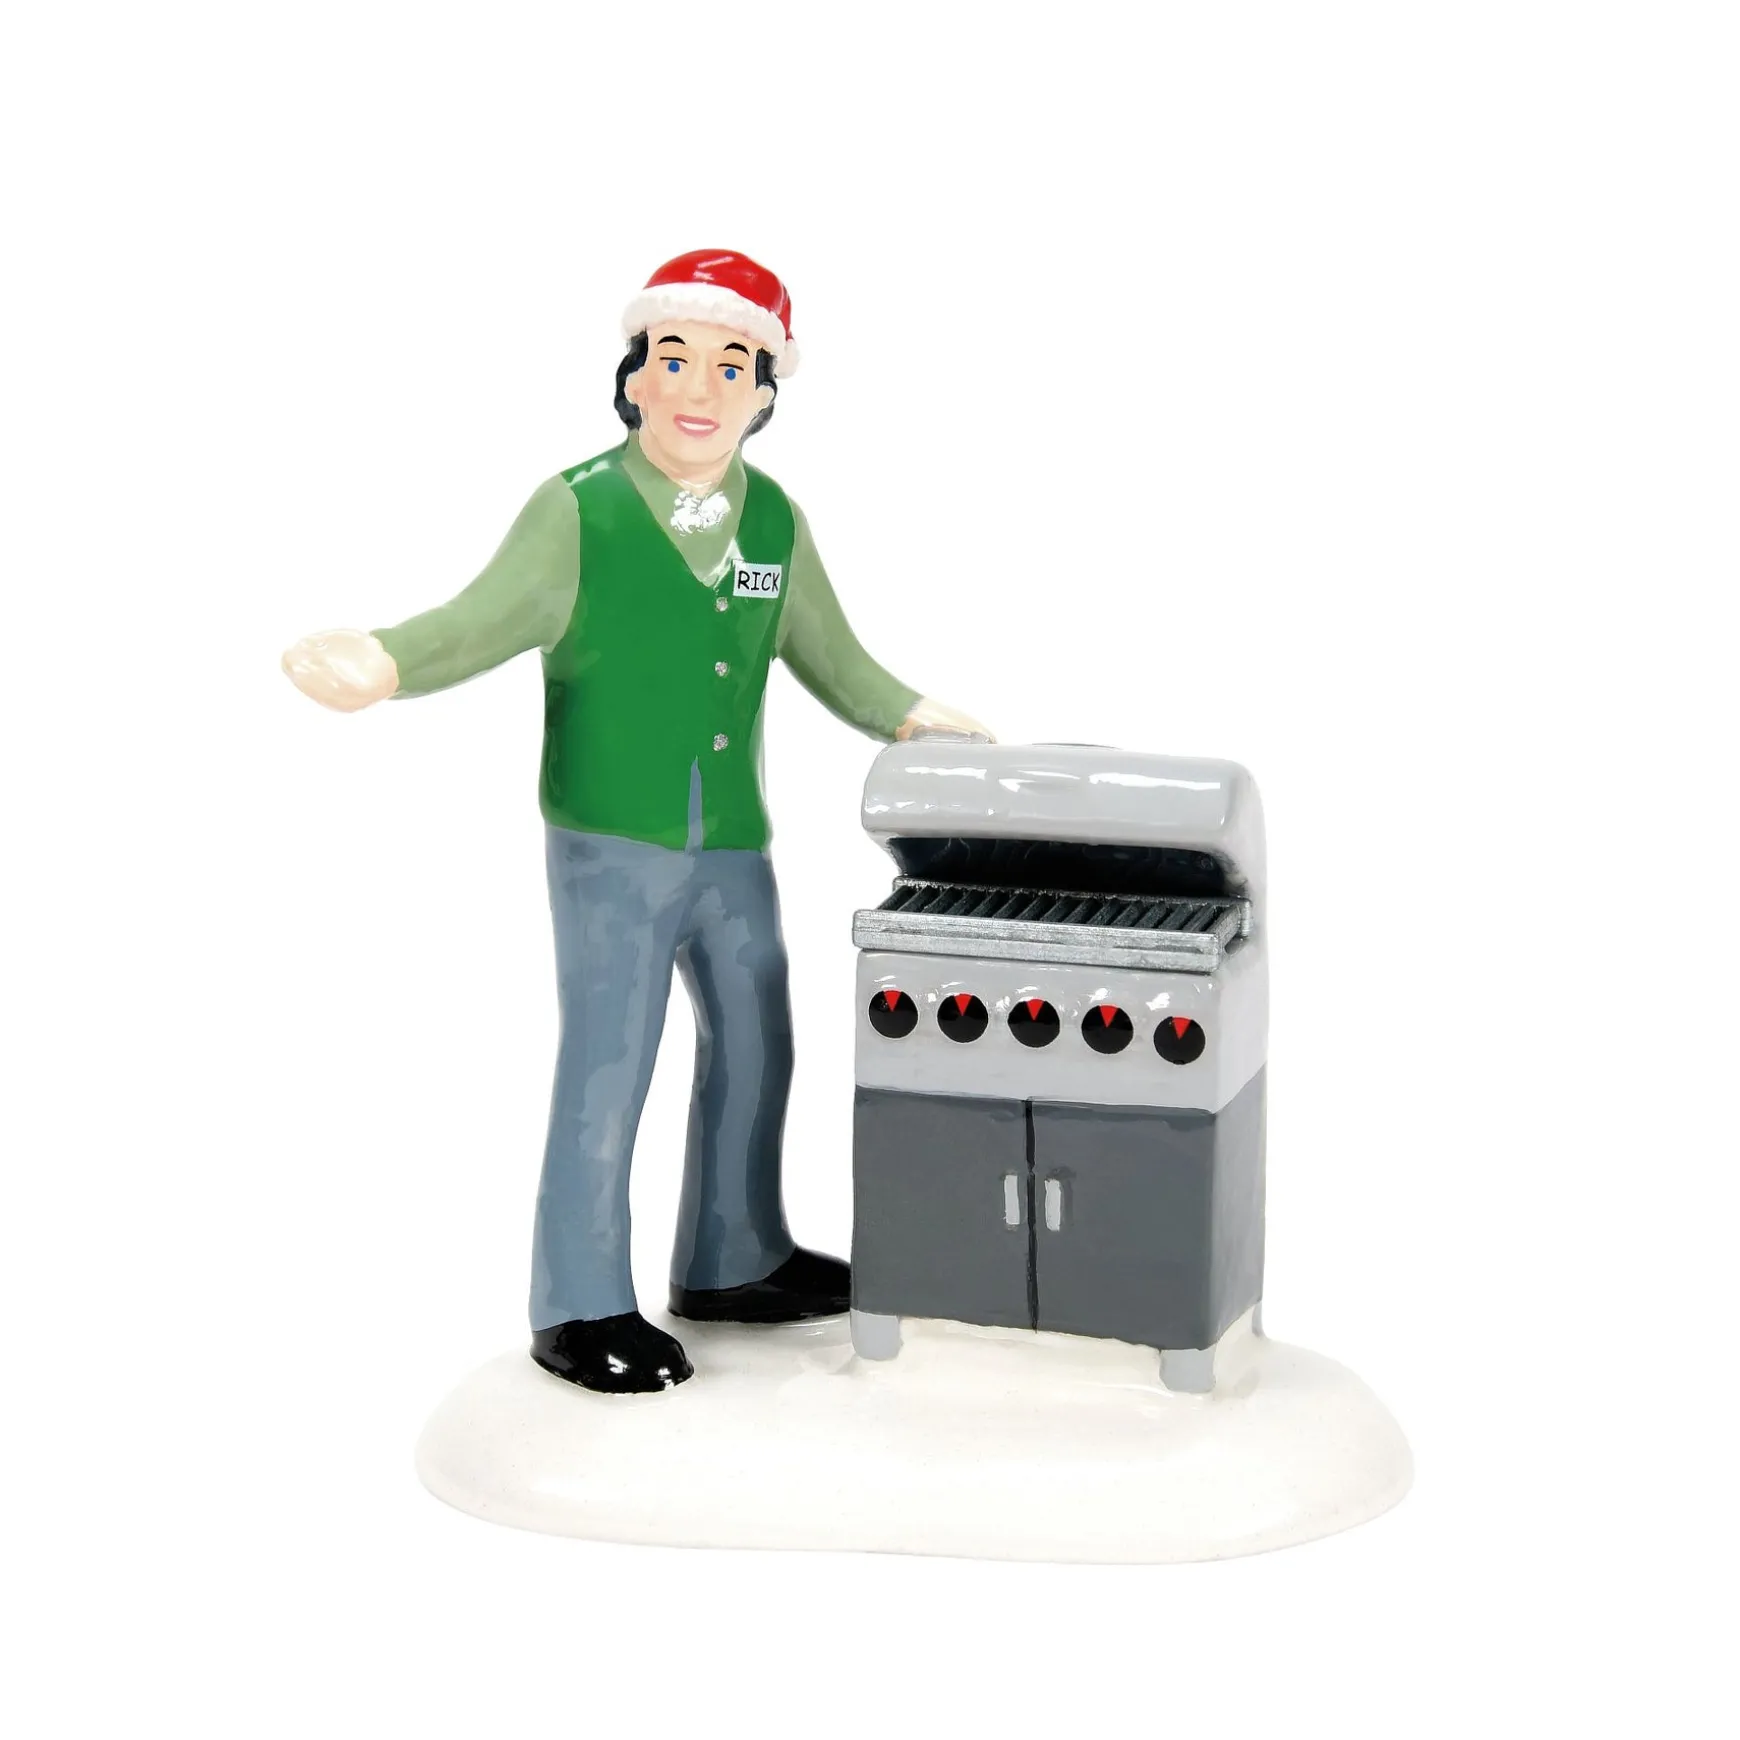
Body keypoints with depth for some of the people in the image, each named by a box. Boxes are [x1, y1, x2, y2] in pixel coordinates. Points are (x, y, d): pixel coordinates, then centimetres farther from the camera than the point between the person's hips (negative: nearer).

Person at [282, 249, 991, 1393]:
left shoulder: (775, 522, 6)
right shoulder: (578, 513, -9)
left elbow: (830, 658, 16)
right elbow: (482, 625, -13)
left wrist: (913, 719, 6)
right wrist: (384, 664, -30)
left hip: (733, 848, 6)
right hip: (611, 845, -6)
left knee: (755, 1052, 16)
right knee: (605, 1074, -6)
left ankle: (737, 1262, 34)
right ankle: (583, 1310, 5)